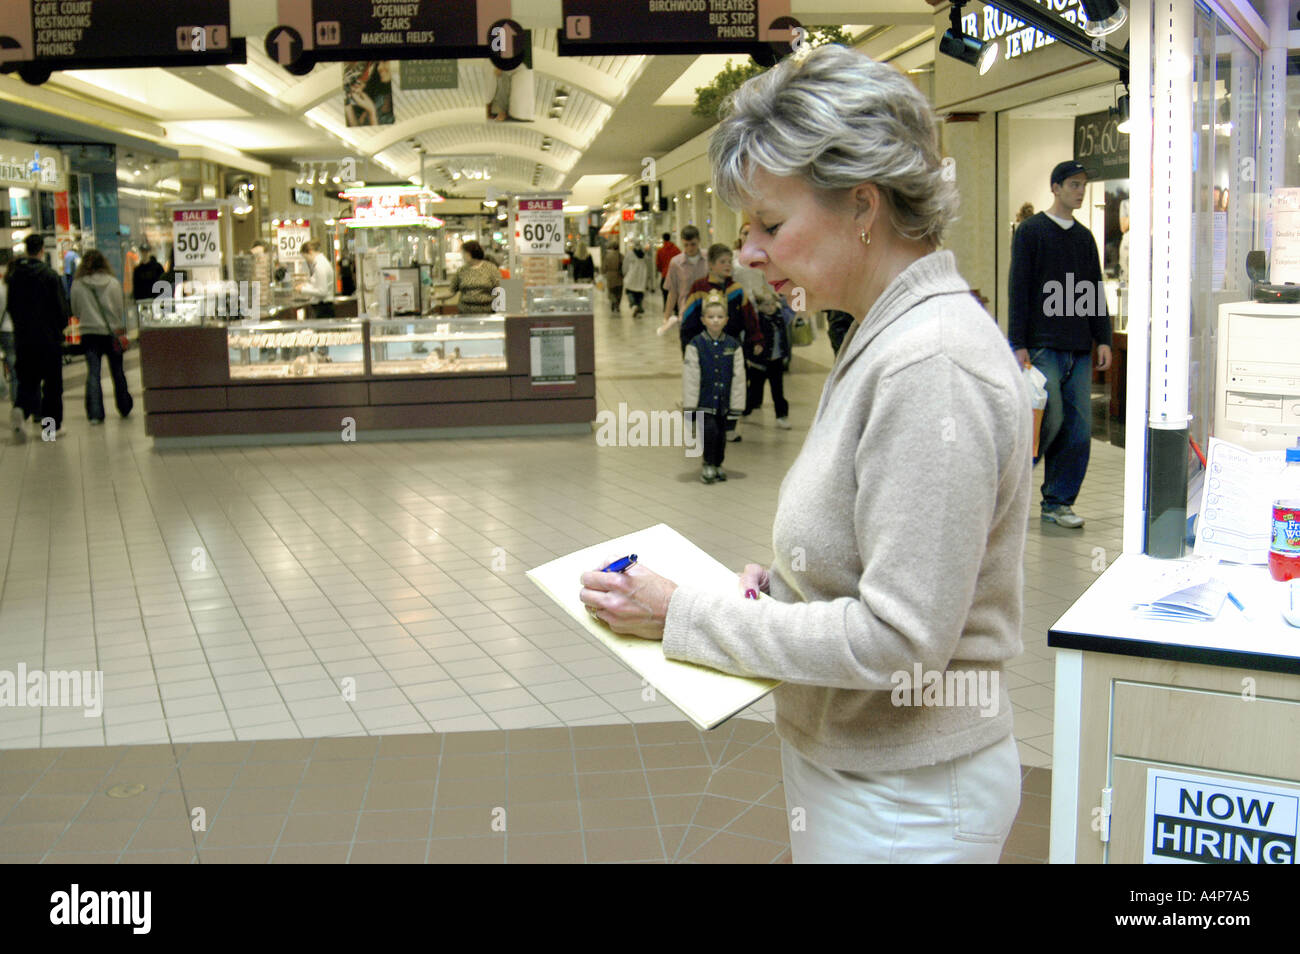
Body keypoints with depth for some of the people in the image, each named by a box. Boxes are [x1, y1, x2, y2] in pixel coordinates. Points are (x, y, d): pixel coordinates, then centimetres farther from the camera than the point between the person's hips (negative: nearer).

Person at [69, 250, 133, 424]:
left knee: (93, 373, 1)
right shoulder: (113, 283, -6)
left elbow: (75, 311, 6)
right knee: (117, 372, 13)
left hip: (89, 333, 0)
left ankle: (95, 414, -5)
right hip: (111, 332, 0)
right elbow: (120, 308, -1)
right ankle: (124, 408, 25)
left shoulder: (77, 285, -4)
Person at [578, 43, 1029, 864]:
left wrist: (686, 615, -19)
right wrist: (777, 587, -1)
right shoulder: (886, 338, 6)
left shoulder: (932, 365, -25)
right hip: (852, 767, 9)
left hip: (903, 803, -9)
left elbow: (899, 639, -26)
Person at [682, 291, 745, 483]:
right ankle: (708, 465, 4)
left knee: (721, 434, 10)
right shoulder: (695, 345, -7)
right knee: (710, 430, -15)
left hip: (723, 401, 3)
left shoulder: (733, 346, 1)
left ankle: (717, 465, 30)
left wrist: (736, 406, 2)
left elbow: (738, 377, 4)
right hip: (703, 401, -3)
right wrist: (689, 406, -10)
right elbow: (690, 376, -8)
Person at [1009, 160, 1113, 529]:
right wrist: (1018, 344, -11)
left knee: (1080, 428, 1)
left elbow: (1095, 292, 20)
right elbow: (1019, 291, -4)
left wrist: (1103, 339, 10)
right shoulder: (1031, 231, 1)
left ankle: (1059, 501, 10)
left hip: (1079, 351, 6)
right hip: (1042, 346, -6)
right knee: (1051, 420, -13)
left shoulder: (1084, 237, 18)